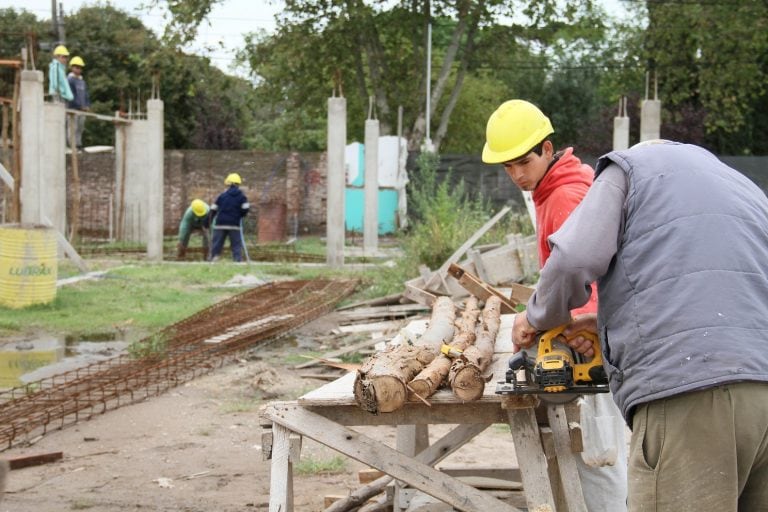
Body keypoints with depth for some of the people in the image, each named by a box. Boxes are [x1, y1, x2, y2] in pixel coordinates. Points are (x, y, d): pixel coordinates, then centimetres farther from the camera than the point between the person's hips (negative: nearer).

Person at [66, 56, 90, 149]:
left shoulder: (82, 80, 19)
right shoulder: (69, 79, -5)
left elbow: (86, 94, 21)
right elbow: (70, 96, -12)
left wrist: (87, 106, 4)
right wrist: (80, 106, -14)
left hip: (82, 109, 7)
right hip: (73, 109, -7)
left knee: (80, 130, 7)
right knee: (73, 129, -9)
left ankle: (79, 145, 9)